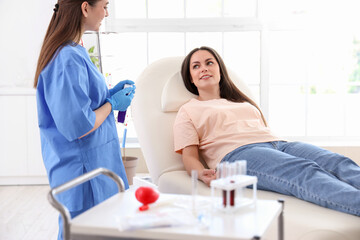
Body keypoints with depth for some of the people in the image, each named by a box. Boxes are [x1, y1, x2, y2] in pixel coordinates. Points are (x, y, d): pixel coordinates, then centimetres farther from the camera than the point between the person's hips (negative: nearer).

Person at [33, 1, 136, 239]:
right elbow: (78, 127, -25)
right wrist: (112, 103, -11)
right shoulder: (69, 59, -23)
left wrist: (109, 93, 10)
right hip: (82, 168, -10)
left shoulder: (75, 52, 9)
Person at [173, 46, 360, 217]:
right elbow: (189, 156, 9)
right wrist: (202, 174, -16)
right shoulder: (188, 110, 22)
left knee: (339, 163, -26)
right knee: (305, 171, -36)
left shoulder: (244, 102, 37)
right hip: (237, 153, -6)